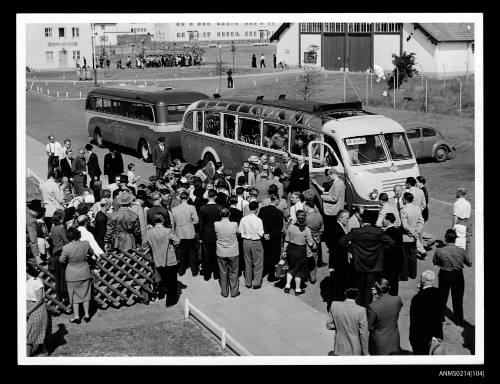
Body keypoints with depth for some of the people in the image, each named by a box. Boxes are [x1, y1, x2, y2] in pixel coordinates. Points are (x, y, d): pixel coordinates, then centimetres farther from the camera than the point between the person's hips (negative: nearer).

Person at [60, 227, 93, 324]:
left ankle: (76, 316, 13)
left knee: (74, 295, 11)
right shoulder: (85, 244, -12)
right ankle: (87, 315, 20)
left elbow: (62, 260, -8)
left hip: (73, 274, -3)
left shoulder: (66, 248, -21)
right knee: (85, 293, 15)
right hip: (85, 272, 3)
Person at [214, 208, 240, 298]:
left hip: (221, 253, 1)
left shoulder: (216, 224, -14)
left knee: (223, 273, 13)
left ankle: (224, 292, 23)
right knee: (233, 272, 13)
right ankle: (234, 292, 22)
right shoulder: (234, 224, -17)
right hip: (233, 252, -1)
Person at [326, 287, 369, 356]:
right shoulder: (361, 311, -20)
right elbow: (363, 334, -14)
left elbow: (329, 325, -2)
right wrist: (366, 353, -3)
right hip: (354, 350, -3)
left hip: (340, 348, 3)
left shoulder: (334, 305, -11)